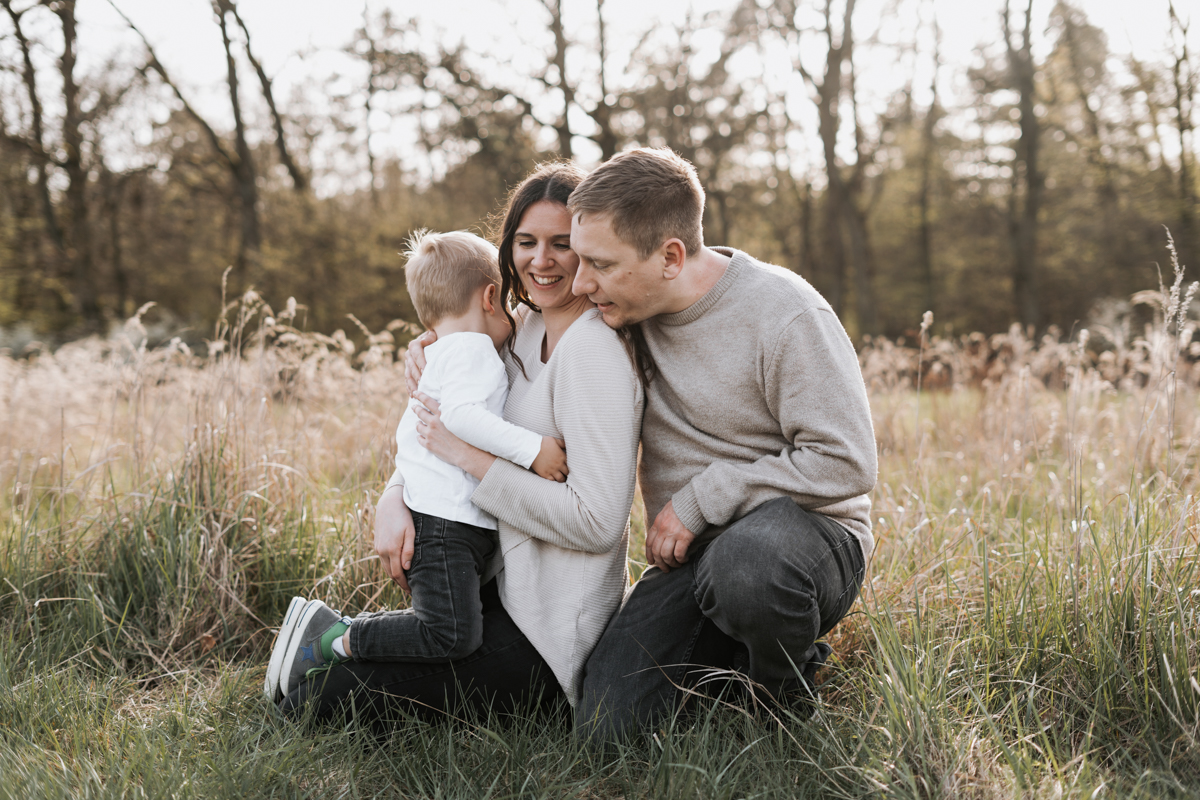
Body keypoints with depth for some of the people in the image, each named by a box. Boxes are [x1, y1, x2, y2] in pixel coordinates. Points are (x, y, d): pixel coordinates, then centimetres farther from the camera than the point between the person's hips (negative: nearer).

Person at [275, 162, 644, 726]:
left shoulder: (594, 352, -21)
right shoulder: (528, 331, 7)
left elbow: (596, 522, -26)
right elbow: (436, 432, 14)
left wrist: (471, 457, -21)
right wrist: (394, 498, -7)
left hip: (549, 629, -9)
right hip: (510, 583, 9)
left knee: (312, 702, -8)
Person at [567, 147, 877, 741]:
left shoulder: (783, 314, -16)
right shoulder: (628, 308, 2)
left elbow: (844, 464, -18)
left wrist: (699, 499, -18)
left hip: (808, 532, -5)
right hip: (692, 555, 5)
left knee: (746, 561, -42)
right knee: (606, 723, -15)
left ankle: (787, 690, -8)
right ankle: (731, 655, 12)